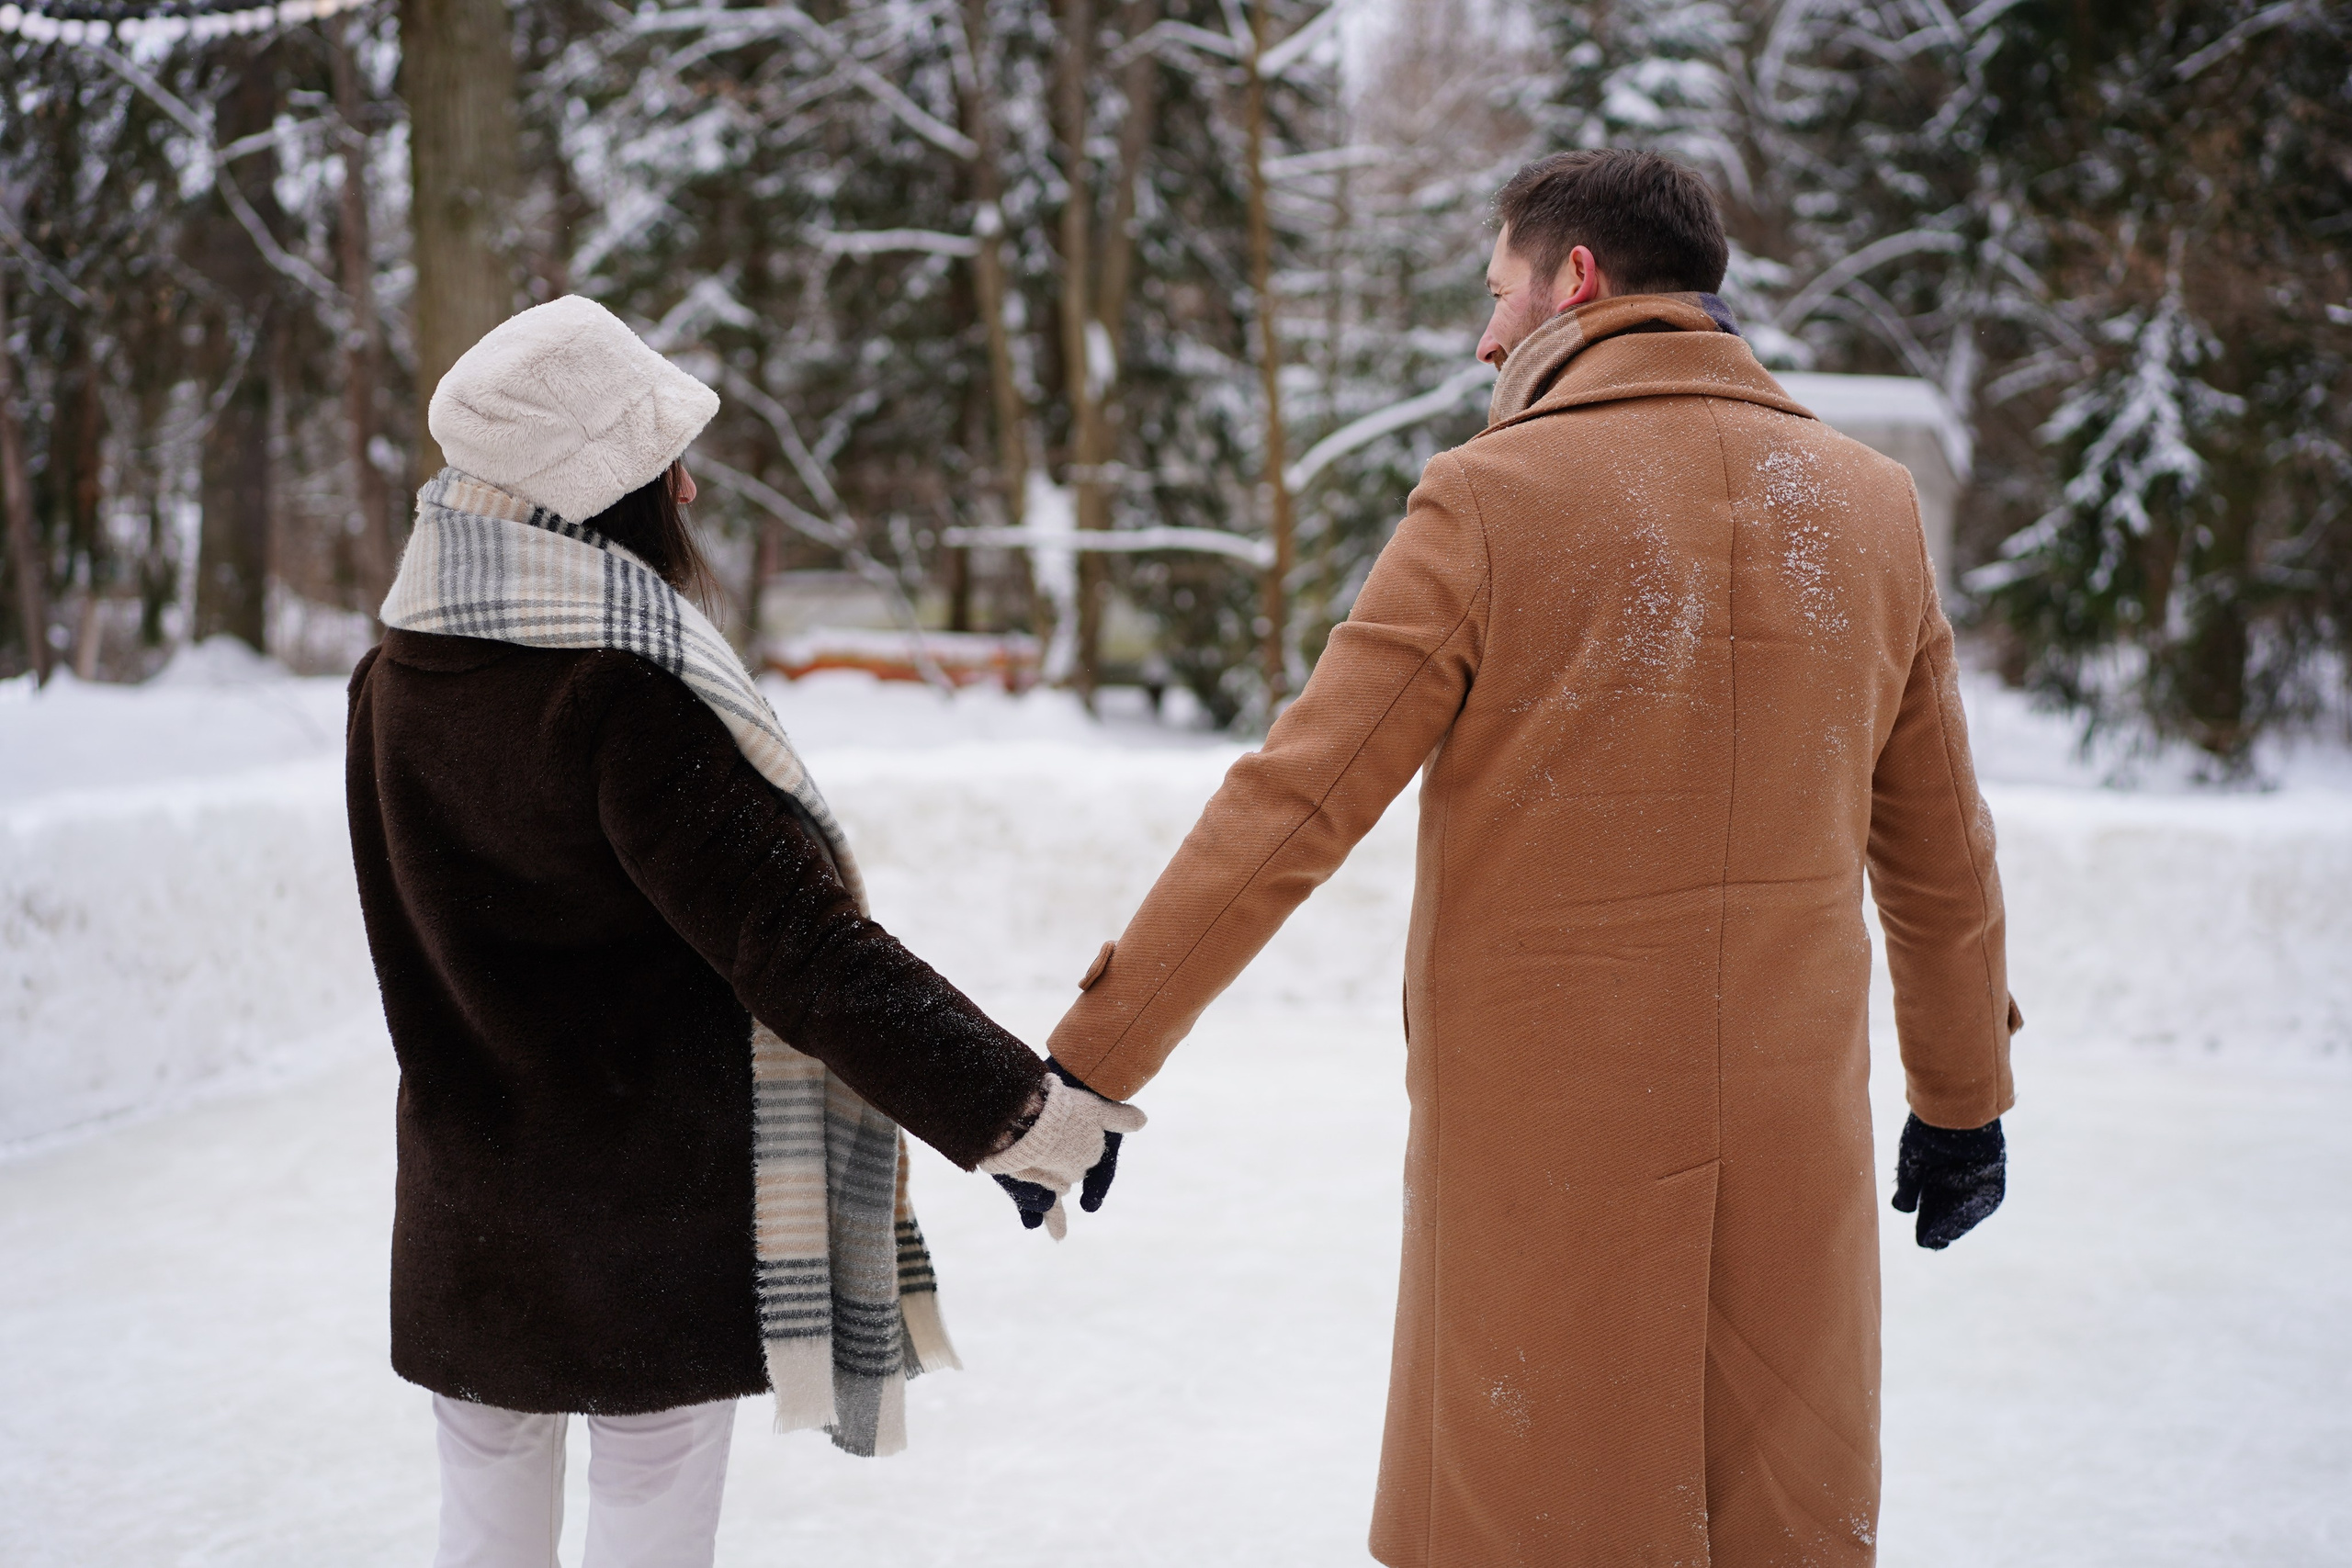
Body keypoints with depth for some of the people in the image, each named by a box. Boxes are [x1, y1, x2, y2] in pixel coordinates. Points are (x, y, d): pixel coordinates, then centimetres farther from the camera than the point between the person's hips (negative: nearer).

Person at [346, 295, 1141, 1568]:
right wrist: (1005, 1101, -24)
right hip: (653, 1224, -6)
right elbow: (796, 944, -26)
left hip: (463, 1216, 6)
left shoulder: (392, 683, -1)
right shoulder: (628, 697, -22)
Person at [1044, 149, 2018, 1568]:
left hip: (1547, 1146, -4)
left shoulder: (1495, 503, -10)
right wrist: (1967, 1095, 27)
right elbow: (1943, 862, 14)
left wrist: (1093, 1063, -5)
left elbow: (1286, 814, -11)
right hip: (1795, 1151, 4)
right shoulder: (1872, 507, 5)